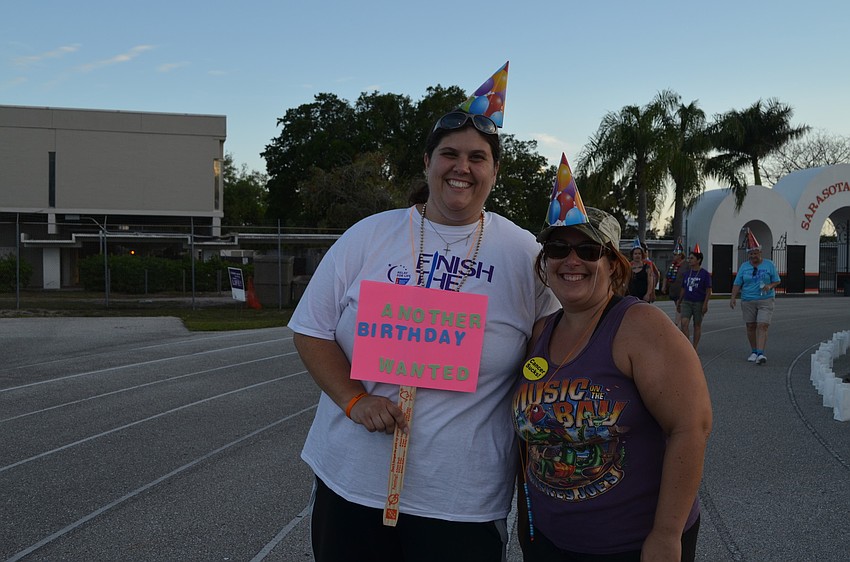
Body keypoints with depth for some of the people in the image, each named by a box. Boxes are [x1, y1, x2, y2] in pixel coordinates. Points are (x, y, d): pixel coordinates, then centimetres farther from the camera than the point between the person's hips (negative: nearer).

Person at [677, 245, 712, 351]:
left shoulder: (705, 274, -5)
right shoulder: (687, 273, 8)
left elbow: (708, 291, -5)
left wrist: (705, 304, -13)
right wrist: (679, 302, 16)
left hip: (699, 303, -3)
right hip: (686, 302, 4)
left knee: (697, 325, 6)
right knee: (684, 323, -12)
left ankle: (695, 348, 15)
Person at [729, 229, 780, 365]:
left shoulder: (769, 265, 3)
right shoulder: (744, 266, 7)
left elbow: (776, 281, 8)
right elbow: (737, 284, 5)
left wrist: (770, 286, -14)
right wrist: (733, 297, -6)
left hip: (765, 300, -2)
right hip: (748, 301, 3)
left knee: (763, 326, -13)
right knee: (750, 327, 7)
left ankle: (761, 353, -19)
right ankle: (754, 351, 19)